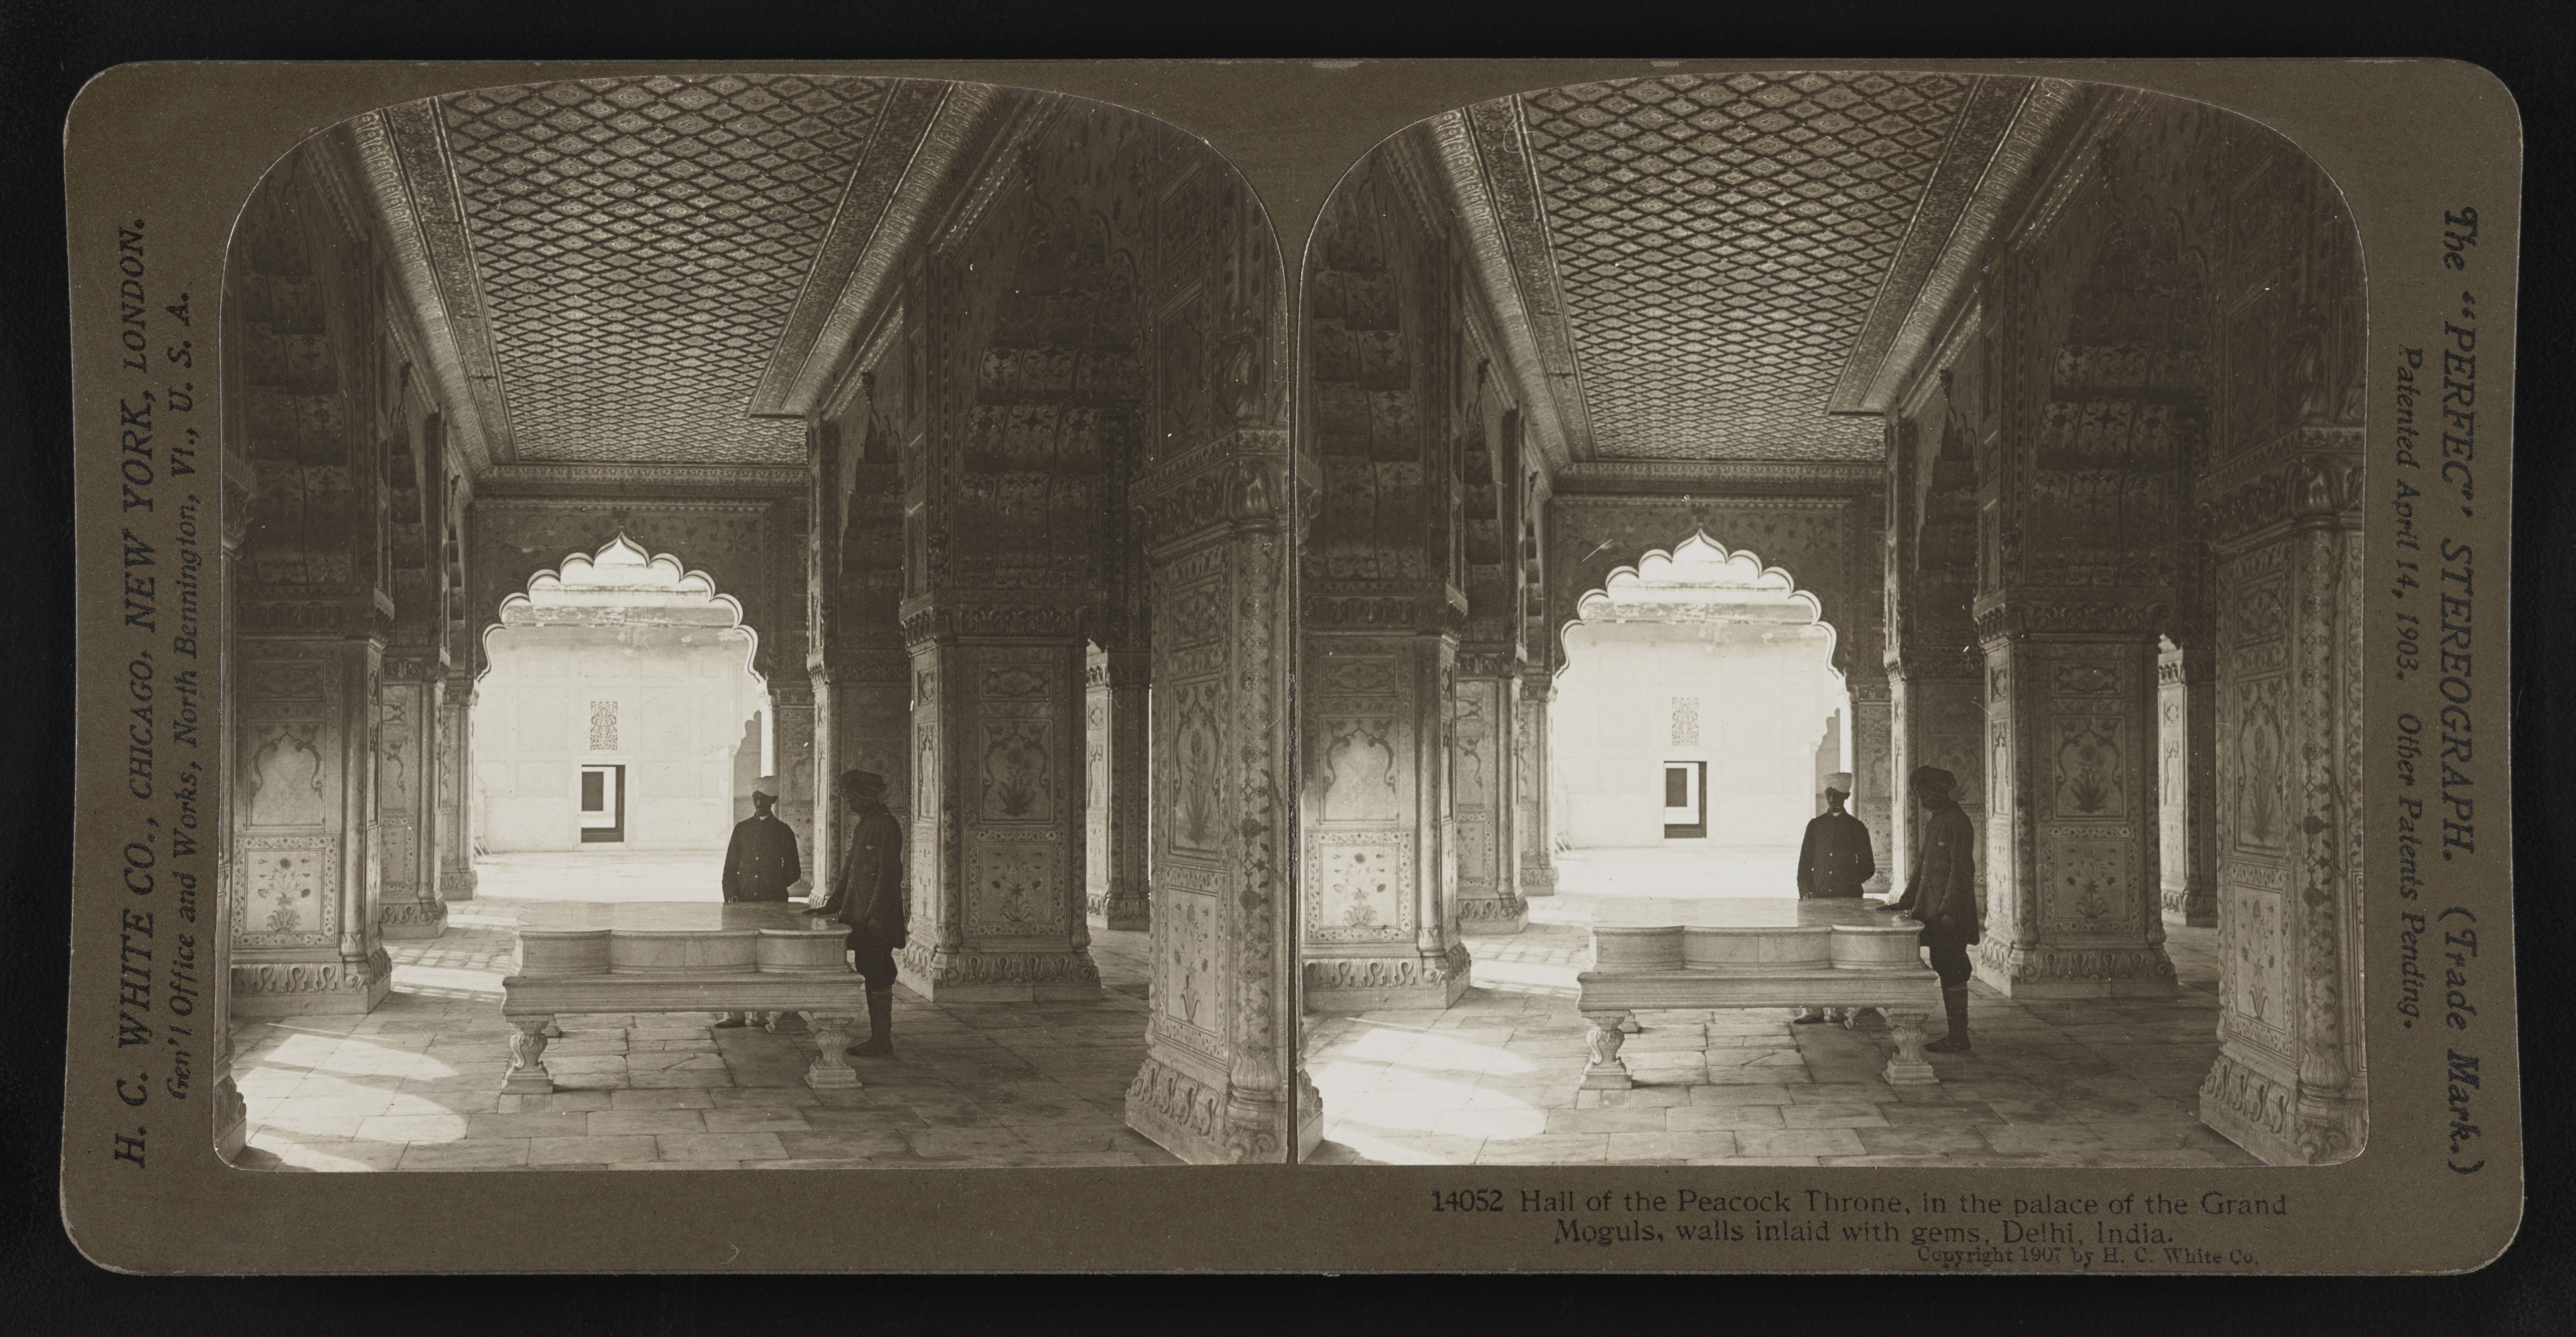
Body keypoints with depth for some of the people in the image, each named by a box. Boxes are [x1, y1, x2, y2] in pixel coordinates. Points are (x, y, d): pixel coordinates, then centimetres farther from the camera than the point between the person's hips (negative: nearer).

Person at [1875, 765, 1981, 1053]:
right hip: (1934, 912, 10)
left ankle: (1959, 1037, -2)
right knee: (1945, 971, 10)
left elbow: (1962, 869, -17)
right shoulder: (1933, 821, 17)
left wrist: (1949, 910, -20)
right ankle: (1954, 1035, 15)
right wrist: (1905, 902, 19)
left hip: (1950, 912, -10)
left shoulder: (1956, 822, -13)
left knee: (1951, 972, -7)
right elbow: (1924, 864, 23)